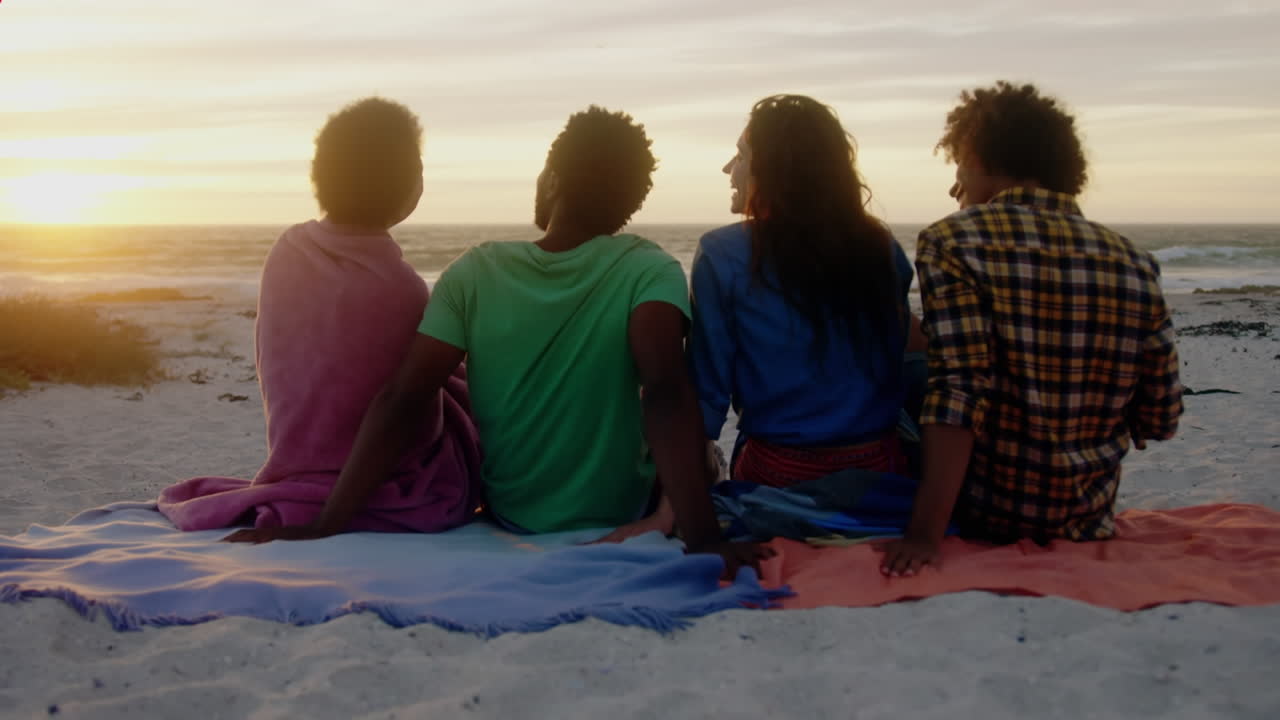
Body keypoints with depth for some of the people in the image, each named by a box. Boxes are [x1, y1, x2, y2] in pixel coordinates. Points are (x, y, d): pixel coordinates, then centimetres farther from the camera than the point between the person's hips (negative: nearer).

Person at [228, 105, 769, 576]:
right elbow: (665, 395, -33)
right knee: (698, 459, 29)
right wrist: (703, 539, -40)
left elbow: (398, 403, -18)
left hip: (505, 521, 2)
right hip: (619, 525, -2)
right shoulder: (649, 272, -17)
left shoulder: (475, 273, -12)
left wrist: (326, 524, -17)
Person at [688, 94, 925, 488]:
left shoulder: (724, 255, -9)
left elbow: (707, 388, -9)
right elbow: (906, 362, 10)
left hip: (781, 472, -4)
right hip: (880, 467, 4)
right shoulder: (882, 247, 3)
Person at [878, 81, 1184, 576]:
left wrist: (925, 535, -26)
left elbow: (957, 393, -24)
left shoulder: (953, 242, -13)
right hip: (1088, 524, 5)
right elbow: (1160, 422, 1)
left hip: (983, 518, -4)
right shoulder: (1135, 263, 0)